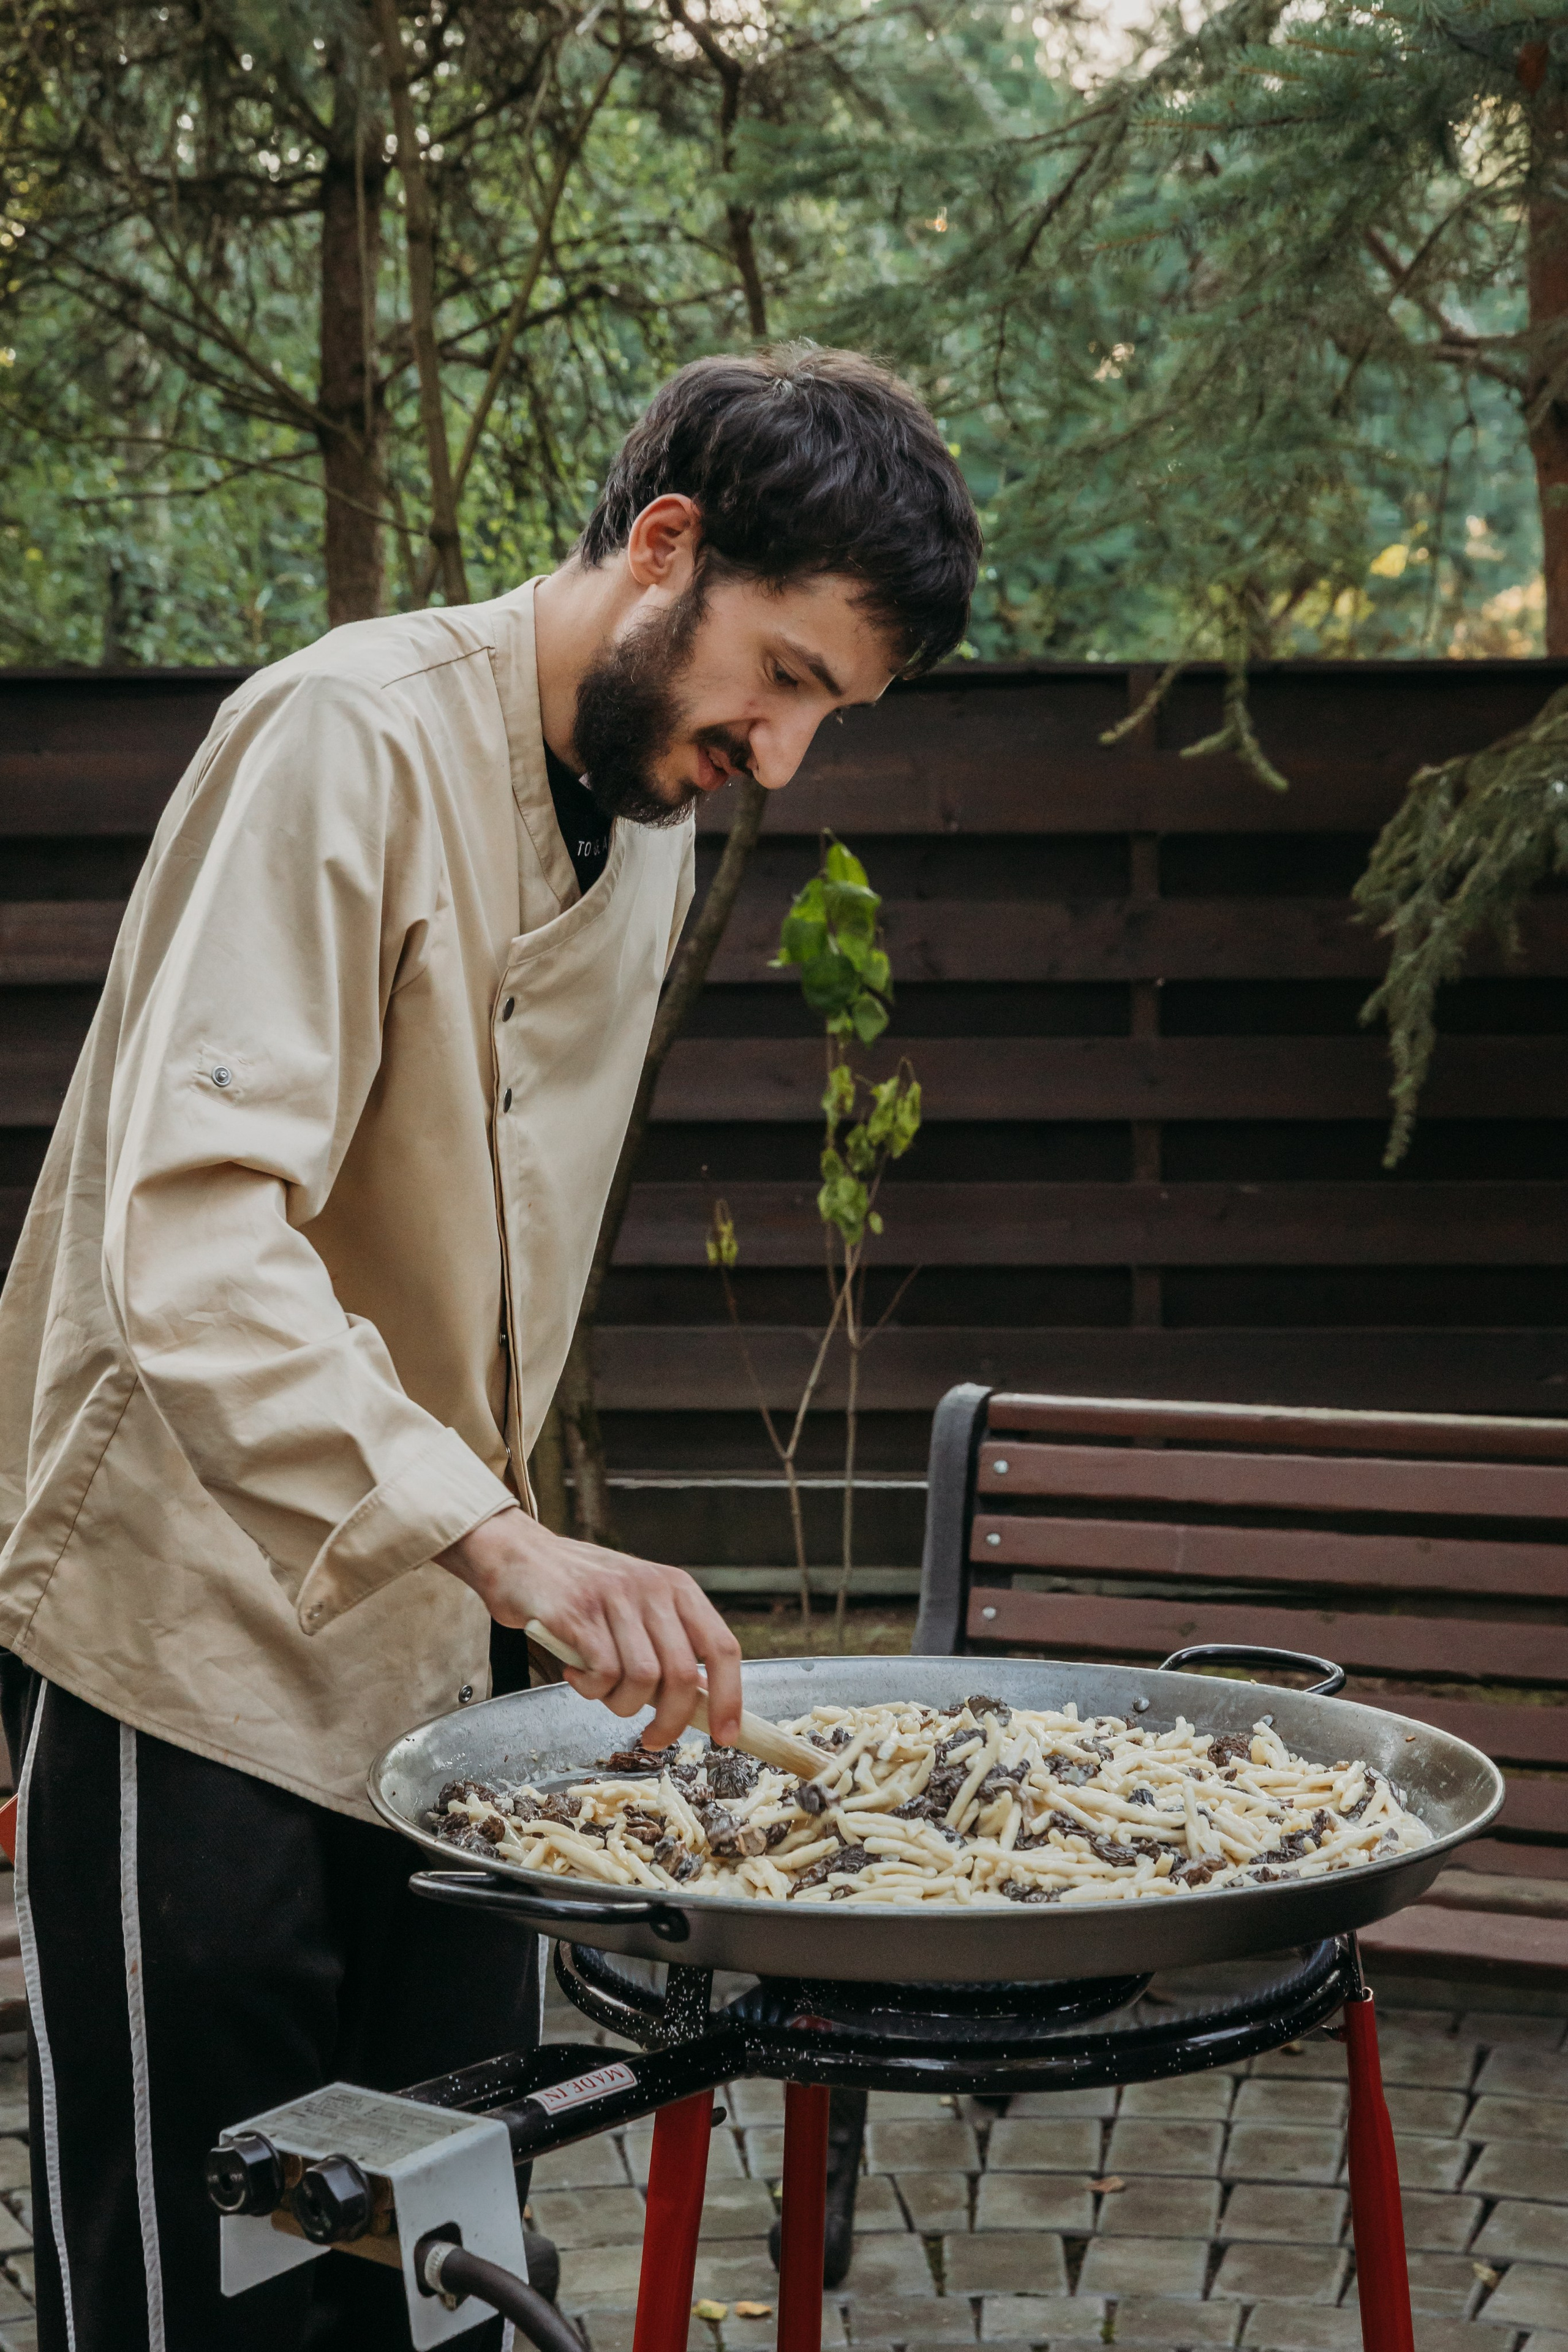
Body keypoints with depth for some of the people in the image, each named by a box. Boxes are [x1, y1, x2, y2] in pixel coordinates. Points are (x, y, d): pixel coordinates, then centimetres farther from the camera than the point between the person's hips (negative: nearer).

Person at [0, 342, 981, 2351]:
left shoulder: (650, 825, 11)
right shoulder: (352, 738, -17)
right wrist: (512, 1543, -39)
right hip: (197, 1654, -8)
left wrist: (501, 1550, 14)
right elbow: (194, 1232, -30)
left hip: (430, 1659, 8)